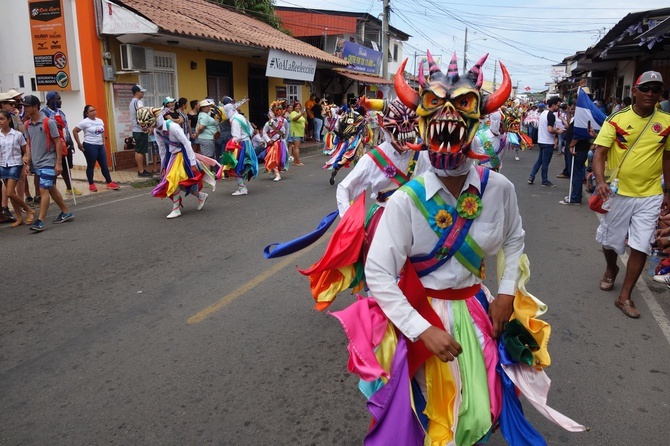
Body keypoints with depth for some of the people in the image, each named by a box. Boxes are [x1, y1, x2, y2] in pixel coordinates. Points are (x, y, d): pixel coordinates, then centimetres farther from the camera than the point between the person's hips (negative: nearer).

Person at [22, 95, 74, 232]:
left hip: (48, 162, -7)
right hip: (36, 163, 7)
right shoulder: (27, 124, 7)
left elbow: (58, 142, -10)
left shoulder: (49, 122, -11)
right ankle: (66, 213, 27)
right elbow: (29, 144, 14)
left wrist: (59, 163, -13)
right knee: (51, 189, 14)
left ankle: (40, 221, -9)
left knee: (43, 190, -10)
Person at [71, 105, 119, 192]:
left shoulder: (100, 121, 11)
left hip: (100, 146, 6)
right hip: (90, 146, -6)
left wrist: (103, 141, 16)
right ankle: (91, 184, 11)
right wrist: (79, 144, -10)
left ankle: (109, 183, 9)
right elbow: (74, 131, -9)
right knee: (91, 166, 2)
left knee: (104, 165, 6)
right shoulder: (85, 122, -9)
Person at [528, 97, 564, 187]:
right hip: (548, 142, -9)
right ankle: (545, 181, 10)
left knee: (539, 160, 17)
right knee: (545, 162, 1)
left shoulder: (543, 113, 9)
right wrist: (558, 131, -9)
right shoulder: (551, 115, -19)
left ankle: (531, 177, 14)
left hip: (541, 141, 9)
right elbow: (550, 130, -28)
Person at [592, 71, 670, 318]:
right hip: (619, 193, -1)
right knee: (610, 240, 13)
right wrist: (600, 181, -29)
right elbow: (599, 152, -13)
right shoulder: (616, 119, -7)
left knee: (641, 247, -1)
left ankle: (625, 296, 11)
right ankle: (611, 269, 46)